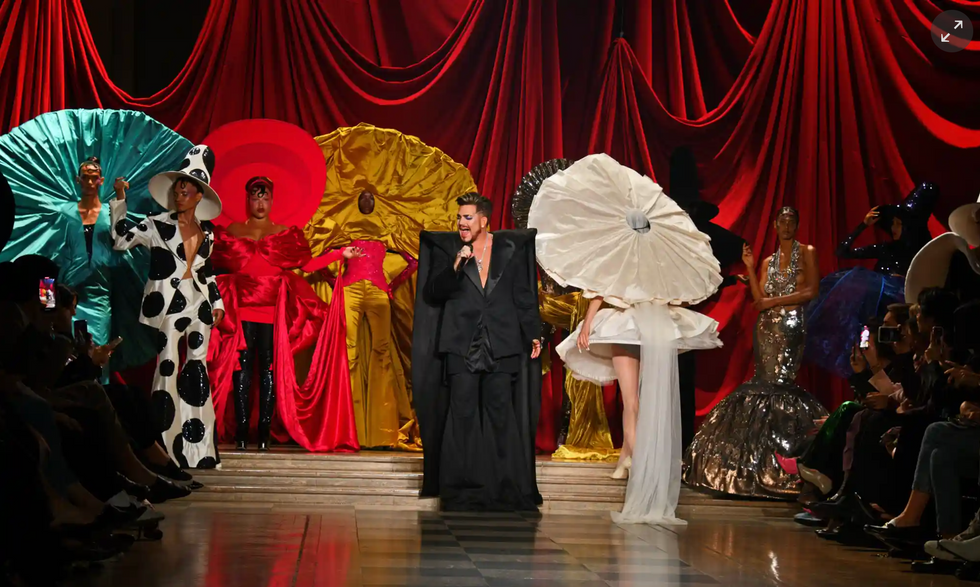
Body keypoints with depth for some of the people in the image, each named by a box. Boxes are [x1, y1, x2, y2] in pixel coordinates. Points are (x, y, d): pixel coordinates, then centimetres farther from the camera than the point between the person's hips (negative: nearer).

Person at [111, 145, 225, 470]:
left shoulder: (207, 231, 12)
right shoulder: (158, 225, -1)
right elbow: (122, 239, -9)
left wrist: (217, 302, 17)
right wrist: (120, 199, -13)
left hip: (199, 304, 4)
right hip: (167, 304, -4)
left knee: (197, 372, 5)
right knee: (167, 368, -8)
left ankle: (198, 448, 9)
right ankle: (166, 449, -3)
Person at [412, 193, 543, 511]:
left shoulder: (510, 248, 8)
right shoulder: (448, 249, 5)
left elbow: (524, 295, 11)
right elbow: (434, 293, -1)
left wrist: (533, 334, 8)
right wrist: (456, 266, -16)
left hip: (501, 347, 1)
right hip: (462, 347, 0)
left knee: (502, 414, 0)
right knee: (462, 415, -2)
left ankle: (506, 488, 5)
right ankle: (461, 489, 1)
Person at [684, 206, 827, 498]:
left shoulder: (806, 253, 3)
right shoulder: (769, 261, 18)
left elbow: (810, 291, -7)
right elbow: (759, 299, 8)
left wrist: (774, 301, -7)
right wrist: (750, 268, 4)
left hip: (790, 325, -5)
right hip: (766, 327, 5)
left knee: (776, 383, -13)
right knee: (767, 383, 0)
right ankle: (763, 466, 2)